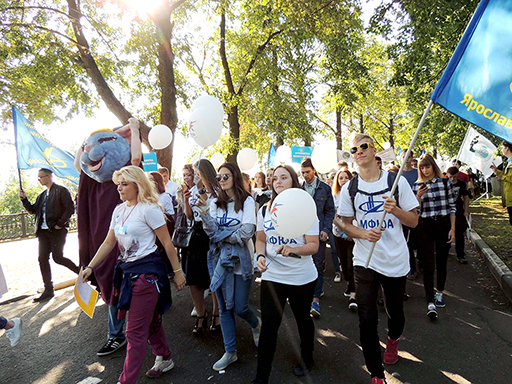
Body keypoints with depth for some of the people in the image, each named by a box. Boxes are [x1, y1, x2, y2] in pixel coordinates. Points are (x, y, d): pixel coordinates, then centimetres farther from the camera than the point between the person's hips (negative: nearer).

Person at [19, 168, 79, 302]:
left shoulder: (61, 191, -5)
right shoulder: (42, 195, 20)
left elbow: (70, 208, -13)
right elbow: (33, 210, 20)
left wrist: (60, 224, -17)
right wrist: (24, 199, 6)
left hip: (57, 231, -7)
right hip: (43, 231, 8)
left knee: (57, 257, -8)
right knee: (43, 259, 3)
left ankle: (80, 271, 16)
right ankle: (48, 290, 10)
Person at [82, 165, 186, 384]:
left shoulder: (148, 209, -14)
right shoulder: (118, 211, 9)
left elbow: (167, 243, -12)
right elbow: (109, 243, 14)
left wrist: (177, 271, -9)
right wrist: (90, 267, 8)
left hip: (147, 272, -8)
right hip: (128, 271, 8)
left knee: (135, 330, 1)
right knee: (150, 321, 21)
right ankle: (164, 359, 40)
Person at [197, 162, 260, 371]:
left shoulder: (247, 201, -8)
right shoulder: (216, 203, 5)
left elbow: (246, 233, -16)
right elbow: (212, 232, -5)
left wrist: (221, 236, -7)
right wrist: (204, 211, -17)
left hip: (240, 260, -4)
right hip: (219, 260, 4)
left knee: (240, 308, 3)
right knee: (225, 308, 12)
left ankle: (256, 324, 39)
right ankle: (230, 352, 28)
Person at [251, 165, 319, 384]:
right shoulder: (265, 210, 2)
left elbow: (314, 245, -12)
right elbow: (260, 239, 10)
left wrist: (293, 249, -30)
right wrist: (261, 255, -10)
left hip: (302, 277, -1)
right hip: (272, 276, 2)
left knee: (303, 319, 19)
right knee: (268, 326, 2)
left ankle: (307, 358, 46)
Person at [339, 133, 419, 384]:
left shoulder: (397, 181, -4)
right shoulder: (349, 189, -1)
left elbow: (414, 221, -1)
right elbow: (345, 224, 5)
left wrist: (396, 210, -22)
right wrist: (364, 233, -15)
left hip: (396, 260, 0)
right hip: (365, 261, 0)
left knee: (395, 312, 18)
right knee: (367, 319, -1)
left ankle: (393, 339, 53)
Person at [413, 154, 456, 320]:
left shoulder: (445, 182, 3)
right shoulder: (417, 185, 2)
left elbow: (452, 206, 5)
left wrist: (452, 228, 0)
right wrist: (418, 197, -16)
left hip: (443, 225, 1)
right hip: (425, 226, -1)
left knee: (442, 262, 12)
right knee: (428, 264, -5)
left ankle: (439, 293, 33)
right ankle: (431, 303, -5)